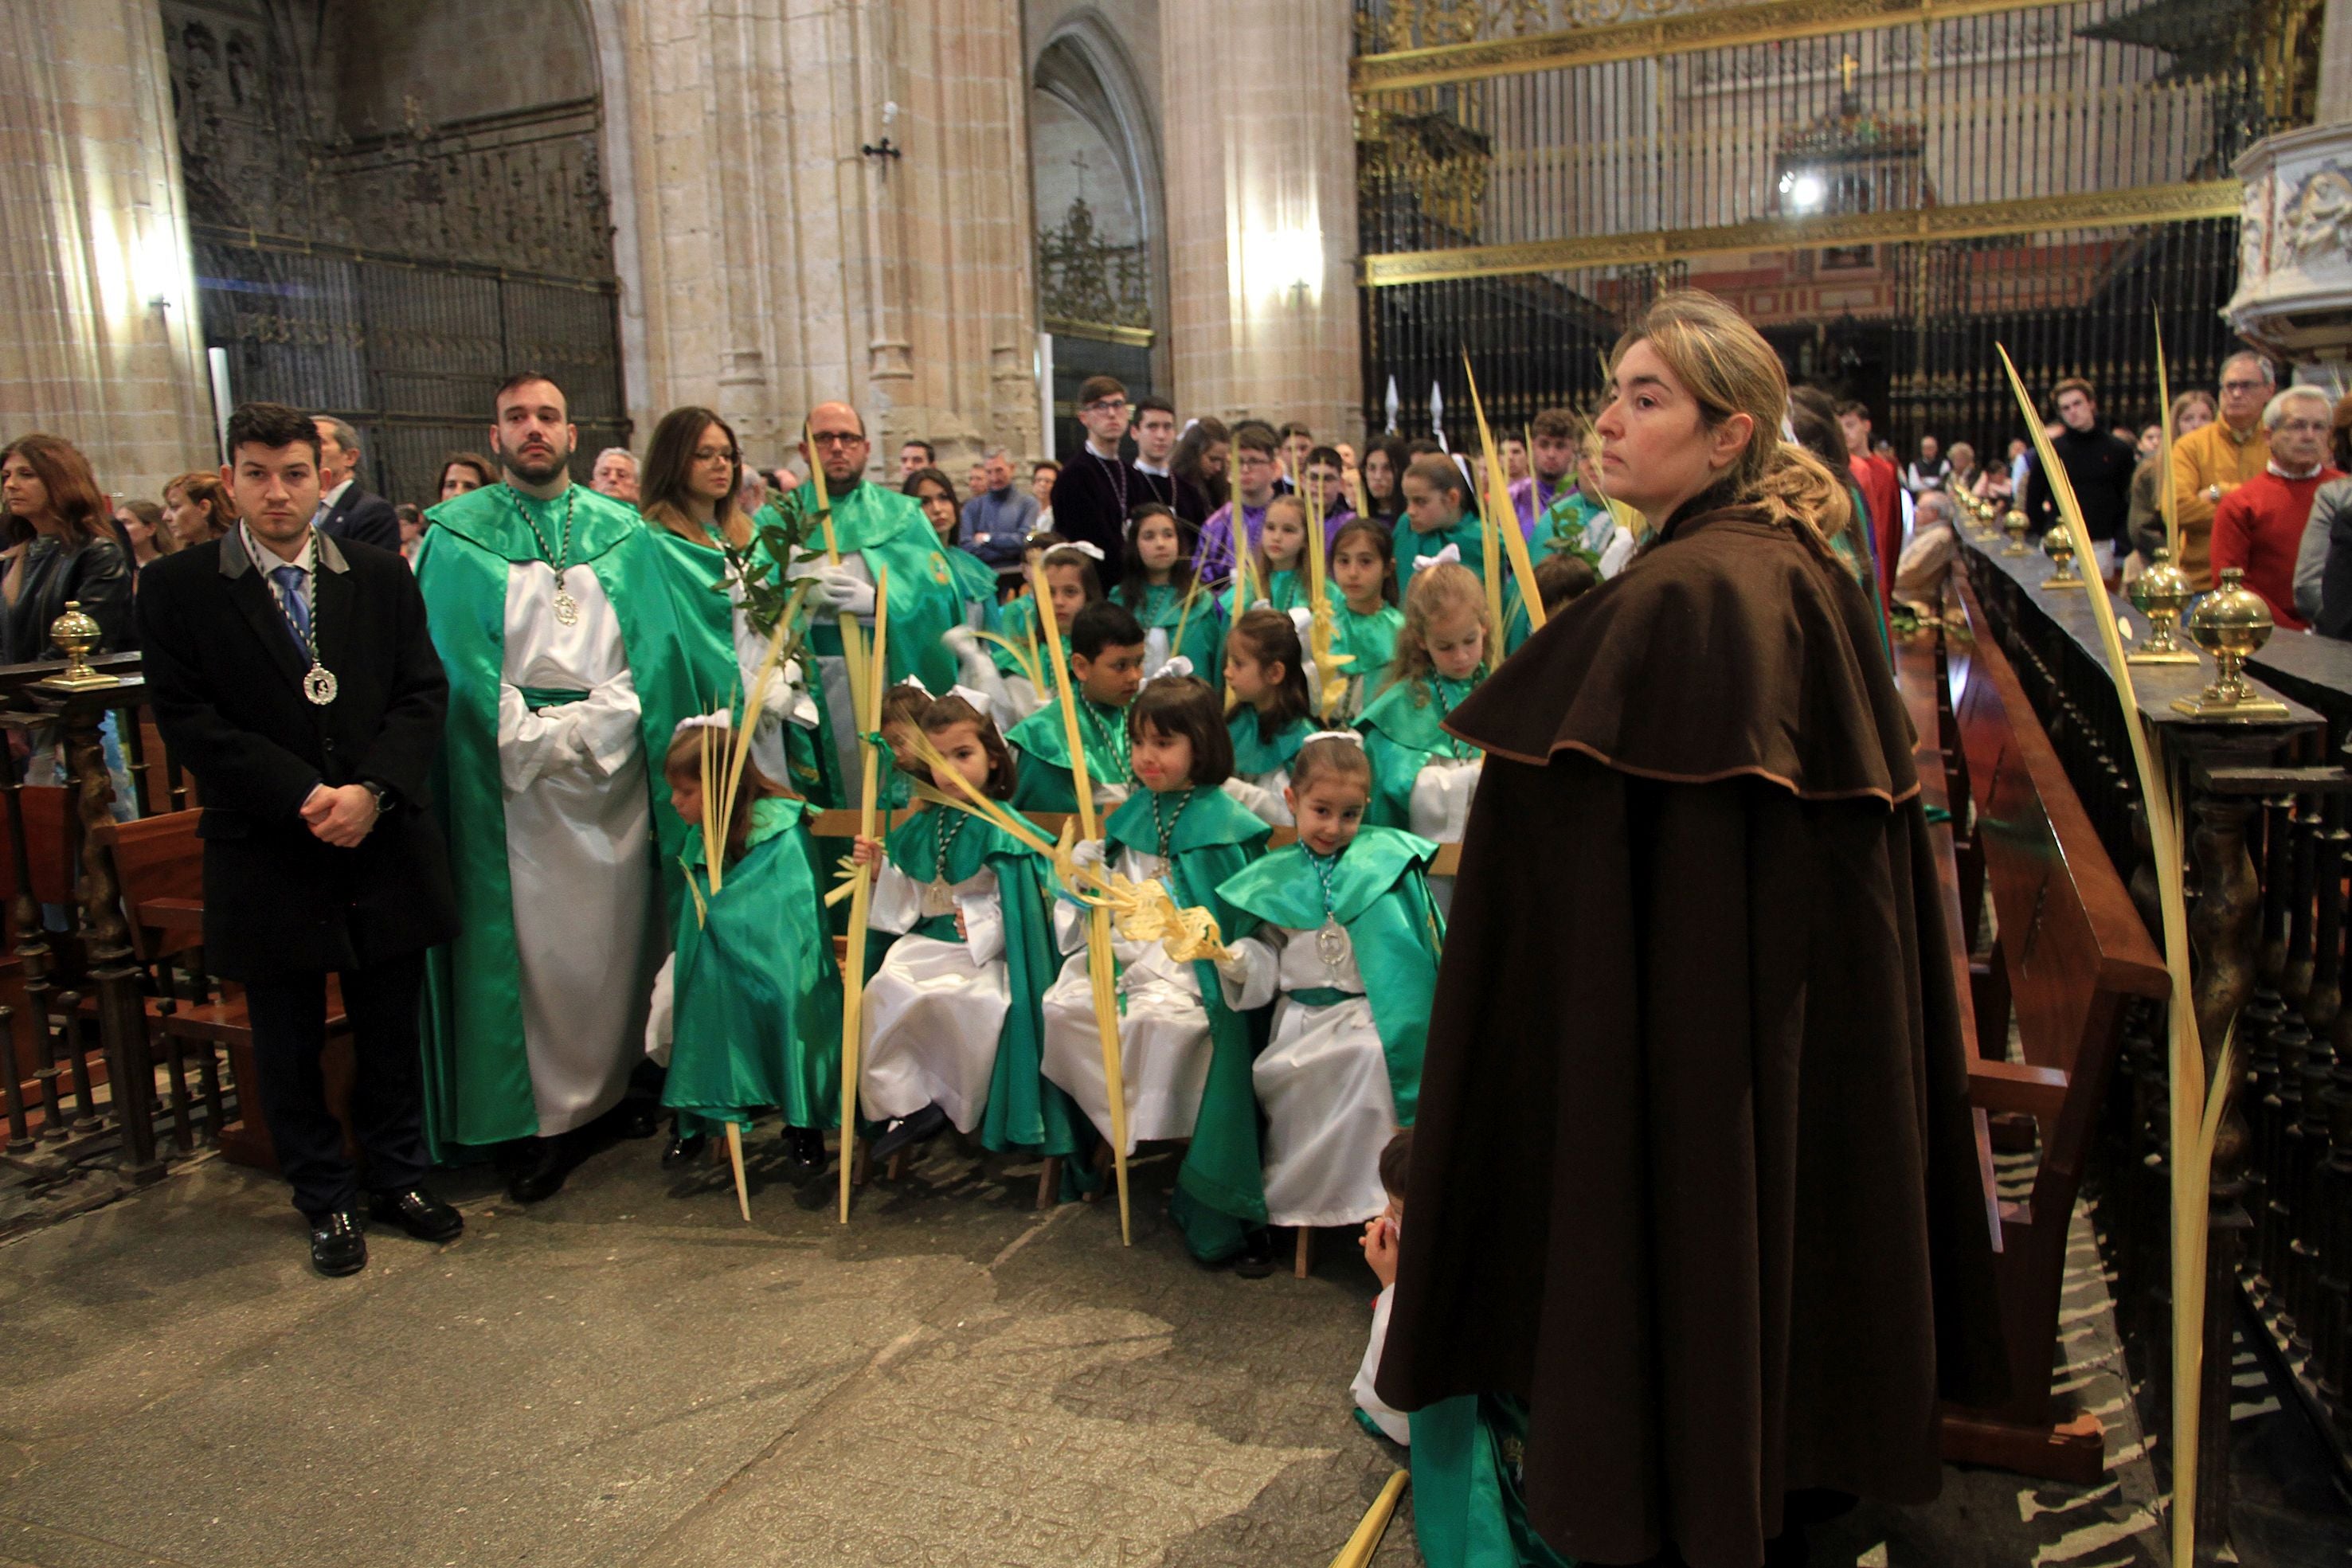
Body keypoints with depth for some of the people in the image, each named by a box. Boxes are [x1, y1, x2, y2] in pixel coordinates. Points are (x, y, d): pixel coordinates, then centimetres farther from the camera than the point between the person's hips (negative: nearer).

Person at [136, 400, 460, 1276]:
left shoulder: (382, 577, 5)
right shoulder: (178, 589, -1)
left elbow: (423, 694, 1)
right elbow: (187, 720, -7)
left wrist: (370, 790, -14)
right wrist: (303, 795, -17)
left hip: (385, 843, 2)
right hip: (267, 857, -1)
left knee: (391, 1029, 13)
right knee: (289, 1043, 11)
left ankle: (397, 1178, 30)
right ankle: (326, 1201, 27)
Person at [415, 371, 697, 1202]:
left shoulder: (622, 531, 11)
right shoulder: (457, 535, 5)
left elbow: (654, 651, 5)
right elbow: (458, 665, -1)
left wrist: (587, 729, -7)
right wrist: (533, 737, -12)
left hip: (614, 762, 2)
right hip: (512, 775, -2)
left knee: (621, 925, 6)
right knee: (532, 939, 0)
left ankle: (622, 1082, 20)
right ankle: (545, 1117, 8)